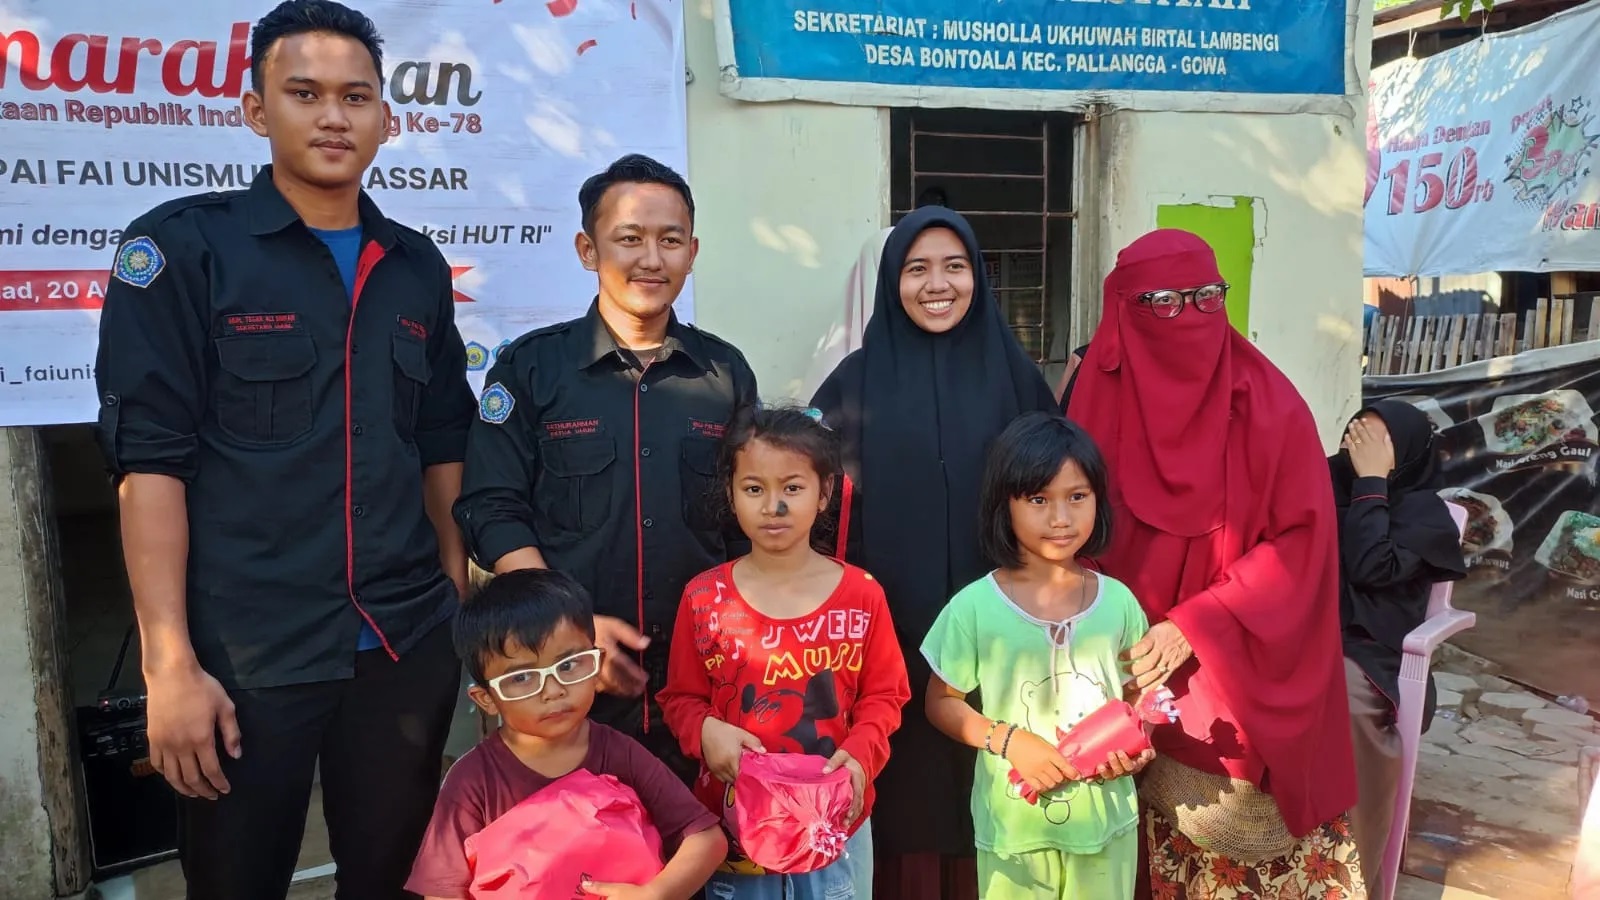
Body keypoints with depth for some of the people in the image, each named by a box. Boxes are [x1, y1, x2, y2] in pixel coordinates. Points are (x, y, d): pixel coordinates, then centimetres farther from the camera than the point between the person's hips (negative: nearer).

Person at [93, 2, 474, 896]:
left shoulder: (419, 268, 8)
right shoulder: (182, 246, -4)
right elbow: (151, 459, -9)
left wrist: (459, 605, 9)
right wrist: (170, 662, -13)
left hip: (408, 643, 4)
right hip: (247, 653, -3)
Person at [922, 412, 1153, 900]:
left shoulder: (1117, 601, -5)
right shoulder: (975, 606, -13)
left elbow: (1138, 693, 8)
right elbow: (941, 701, -4)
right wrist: (1007, 739, -17)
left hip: (1107, 820, 2)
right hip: (1014, 825, -2)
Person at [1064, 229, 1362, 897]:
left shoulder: (1270, 408, -8)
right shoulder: (1100, 404, -3)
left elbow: (1301, 540, -9)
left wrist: (1196, 626, -18)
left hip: (1245, 678, -1)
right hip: (1136, 669, 1)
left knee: (1247, 830, 5)